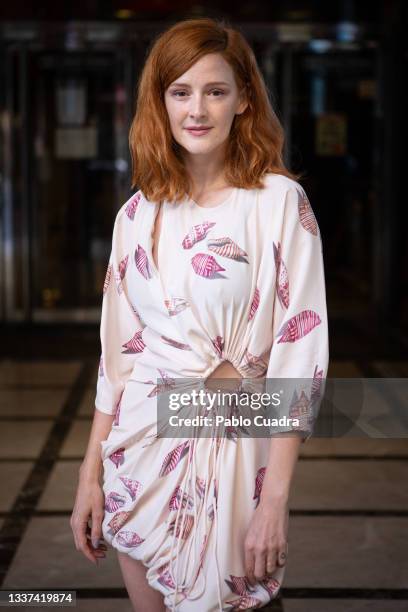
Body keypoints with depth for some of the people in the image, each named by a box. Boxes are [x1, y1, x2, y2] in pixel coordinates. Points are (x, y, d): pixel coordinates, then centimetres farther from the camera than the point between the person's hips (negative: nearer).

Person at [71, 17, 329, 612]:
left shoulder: (279, 201, -10)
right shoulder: (138, 212, 3)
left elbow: (300, 350, -13)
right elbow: (118, 347, 7)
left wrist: (275, 498, -17)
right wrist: (91, 472, 5)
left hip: (231, 444, -4)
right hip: (141, 438, 4)